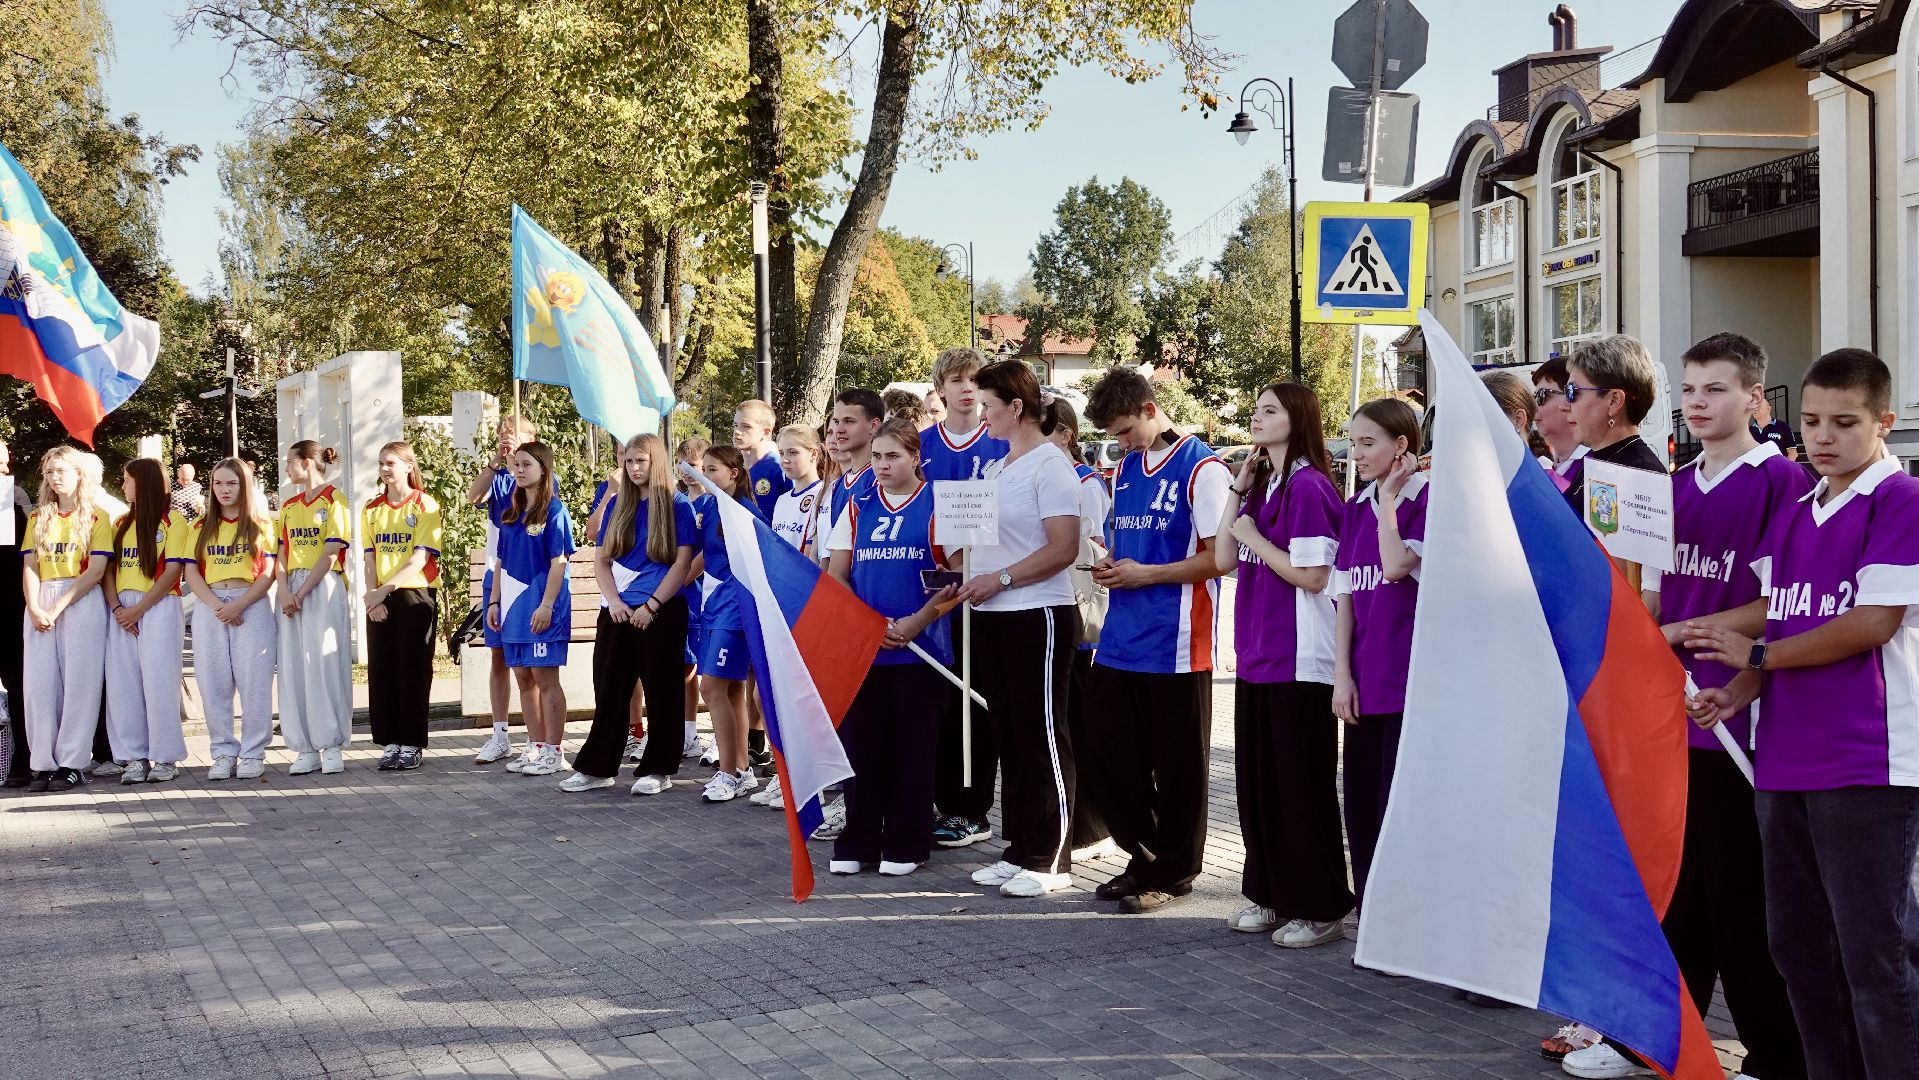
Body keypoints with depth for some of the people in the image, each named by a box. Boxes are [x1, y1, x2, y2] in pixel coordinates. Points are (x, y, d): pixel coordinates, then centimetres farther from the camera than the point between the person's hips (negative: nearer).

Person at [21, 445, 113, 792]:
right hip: (40, 604, 4)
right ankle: (43, 763, 1)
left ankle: (73, 763, -3)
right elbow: (29, 566, 9)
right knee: (38, 682, -2)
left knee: (79, 681, -6)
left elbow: (96, 570, -5)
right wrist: (34, 607, -8)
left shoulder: (96, 517, 3)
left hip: (82, 603, -4)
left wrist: (58, 606, -12)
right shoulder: (38, 519, 17)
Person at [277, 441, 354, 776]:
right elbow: (282, 554, 10)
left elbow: (330, 553, -10)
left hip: (324, 588, -6)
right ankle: (306, 748, 5)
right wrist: (285, 592, -7)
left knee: (324, 663, -8)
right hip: (292, 590, 6)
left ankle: (333, 746, -2)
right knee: (294, 667, 2)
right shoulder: (289, 506, 17)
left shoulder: (333, 500, -3)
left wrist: (302, 593, -14)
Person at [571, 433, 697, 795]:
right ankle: (597, 768, 13)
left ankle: (658, 769, 8)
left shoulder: (677, 505, -2)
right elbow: (601, 558, 11)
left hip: (660, 611, -5)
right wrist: (614, 601, -5)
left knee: (661, 691, 1)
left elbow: (682, 562, -7)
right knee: (608, 690, 7)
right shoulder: (618, 504, 12)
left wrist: (651, 605, -14)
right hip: (617, 611, 5)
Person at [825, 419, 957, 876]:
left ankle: (906, 845, 11)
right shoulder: (858, 508, 9)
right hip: (860, 646, 3)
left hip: (919, 649, -3)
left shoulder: (936, 505, -2)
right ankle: (856, 843, 14)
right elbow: (836, 575, 8)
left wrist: (916, 622, -14)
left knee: (911, 748, 1)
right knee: (860, 744, 5)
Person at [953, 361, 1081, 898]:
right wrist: (973, 581, 6)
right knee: (1008, 734, 12)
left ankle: (1051, 859, 5)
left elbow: (1064, 549, -17)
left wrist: (1000, 578, -18)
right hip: (993, 617, 9)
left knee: (1041, 735, -2)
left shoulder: (1050, 465, -11)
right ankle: (1019, 849, 20)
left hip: (1038, 616, -8)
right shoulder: (997, 467, 15)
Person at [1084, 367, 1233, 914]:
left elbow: (1221, 557, -14)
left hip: (1176, 644, -7)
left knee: (1177, 766, 4)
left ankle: (1172, 873, 15)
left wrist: (1146, 574, -15)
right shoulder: (1126, 469, 15)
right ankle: (1145, 860, 26)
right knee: (1113, 760, 10)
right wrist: (1108, 563, 4)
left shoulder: (1202, 468, -10)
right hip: (1120, 641, 8)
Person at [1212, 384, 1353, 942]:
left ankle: (1318, 908, 8)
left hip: (1300, 661, -9)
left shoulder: (1307, 486, -12)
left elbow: (1311, 576, -17)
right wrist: (1238, 489, 4)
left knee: (1301, 785, -1)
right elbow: (1224, 558, 9)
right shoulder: (1261, 485, 14)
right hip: (1258, 656, 9)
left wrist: (1255, 537, -9)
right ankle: (1271, 896, 23)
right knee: (1258, 781, 13)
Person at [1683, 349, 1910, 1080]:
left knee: (1875, 950, -4)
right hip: (1786, 757, 8)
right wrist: (1741, 691, -1)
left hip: (1867, 764, -8)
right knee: (1798, 944, 13)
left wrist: (1758, 654, -8)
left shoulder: (1899, 501, -8)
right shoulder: (1794, 512, 15)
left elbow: (1874, 622, -15)